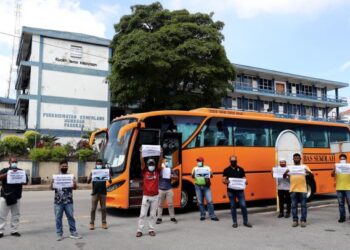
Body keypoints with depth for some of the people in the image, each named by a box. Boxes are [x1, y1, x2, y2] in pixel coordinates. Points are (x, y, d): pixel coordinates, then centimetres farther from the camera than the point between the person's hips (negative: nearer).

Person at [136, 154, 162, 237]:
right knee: (142, 214, 1)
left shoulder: (157, 171, 5)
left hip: (155, 196, 1)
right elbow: (142, 162, -9)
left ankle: (151, 230, 17)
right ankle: (139, 230, 7)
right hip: (146, 196, -1)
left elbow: (160, 162, -6)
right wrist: (141, 153, -17)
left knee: (153, 214, 8)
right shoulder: (145, 171, 2)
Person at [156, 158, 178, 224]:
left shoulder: (170, 170, 6)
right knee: (160, 204, 5)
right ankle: (159, 218, 13)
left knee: (170, 204, 5)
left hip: (169, 189, 2)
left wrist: (172, 176, -12)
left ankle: (172, 217, 15)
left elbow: (176, 178, 9)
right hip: (160, 189, -1)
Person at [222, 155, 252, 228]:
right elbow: (223, 180, -1)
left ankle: (245, 221, 12)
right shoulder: (226, 170, 3)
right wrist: (226, 181, -24)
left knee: (243, 205, -2)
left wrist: (245, 182, -15)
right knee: (233, 206, 5)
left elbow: (244, 178, 7)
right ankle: (235, 222, 16)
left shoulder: (240, 169, 7)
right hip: (231, 191, -1)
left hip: (240, 190, 1)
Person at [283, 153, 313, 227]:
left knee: (303, 205, 2)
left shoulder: (304, 167, 6)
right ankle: (295, 220, 11)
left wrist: (308, 172, -24)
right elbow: (284, 177, 3)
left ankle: (303, 220, 10)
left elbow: (312, 175, -1)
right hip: (293, 190, 1)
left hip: (302, 189, -1)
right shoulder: (290, 167, 8)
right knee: (294, 205, 4)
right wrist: (285, 173, -21)